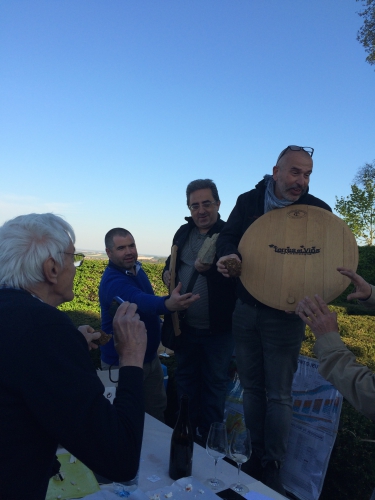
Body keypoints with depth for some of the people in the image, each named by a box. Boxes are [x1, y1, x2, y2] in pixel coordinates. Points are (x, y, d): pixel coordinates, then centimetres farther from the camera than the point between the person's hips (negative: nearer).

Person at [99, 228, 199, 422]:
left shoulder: (137, 269, 0)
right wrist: (168, 304, -66)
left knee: (157, 409, 19)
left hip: (149, 356, 8)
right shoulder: (112, 281, -28)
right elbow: (141, 301, -49)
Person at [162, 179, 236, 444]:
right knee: (185, 379, 21)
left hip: (218, 329, -5)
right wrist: (167, 274, -4)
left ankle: (208, 439, 32)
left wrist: (208, 269, -39)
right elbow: (172, 263, 18)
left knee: (214, 384, 13)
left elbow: (237, 277, -23)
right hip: (185, 325, 6)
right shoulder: (184, 233, 5)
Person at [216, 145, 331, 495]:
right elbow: (227, 237, -2)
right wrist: (228, 254, -27)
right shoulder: (248, 201, 0)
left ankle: (272, 468, 24)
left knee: (279, 395, 6)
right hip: (245, 311, 3)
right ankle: (257, 456, 33)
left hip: (285, 315, -3)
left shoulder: (317, 210, -6)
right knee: (251, 387, 15)